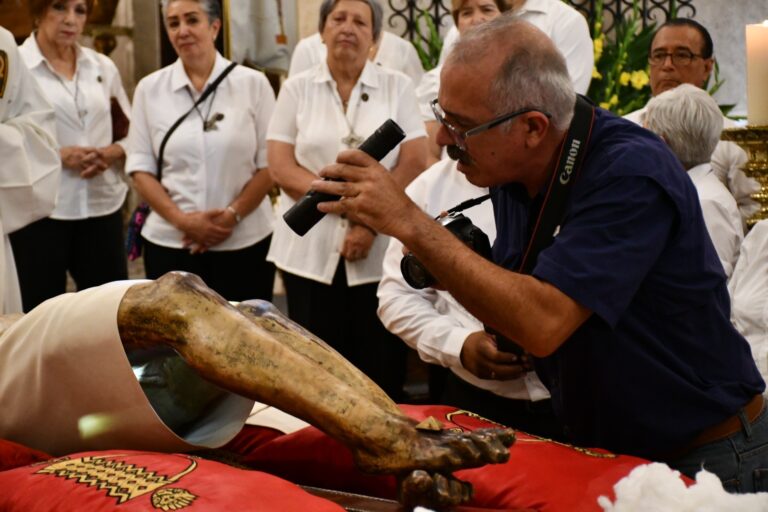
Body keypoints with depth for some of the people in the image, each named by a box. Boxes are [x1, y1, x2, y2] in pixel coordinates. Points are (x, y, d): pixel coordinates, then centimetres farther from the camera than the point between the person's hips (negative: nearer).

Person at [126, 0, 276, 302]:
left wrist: (232, 216, -12)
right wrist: (181, 220, -10)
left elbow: (269, 164, 0)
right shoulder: (149, 89, 4)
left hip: (245, 243, -1)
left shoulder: (253, 83, 0)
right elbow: (140, 168, 3)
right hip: (170, 244, 1)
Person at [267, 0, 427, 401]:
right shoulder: (297, 88, 6)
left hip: (381, 253, 0)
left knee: (381, 375, 2)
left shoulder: (397, 87, 5)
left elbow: (414, 163, -2)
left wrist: (371, 220, -13)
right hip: (311, 253, 1)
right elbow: (280, 167, -2)